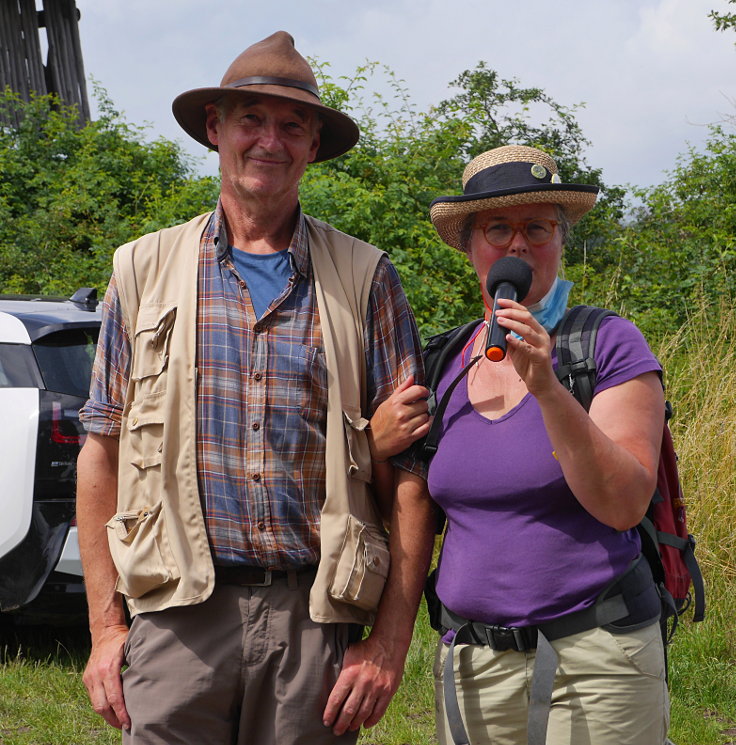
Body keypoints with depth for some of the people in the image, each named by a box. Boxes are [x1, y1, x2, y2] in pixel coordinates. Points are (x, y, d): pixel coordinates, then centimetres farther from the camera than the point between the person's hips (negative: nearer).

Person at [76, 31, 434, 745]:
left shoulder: (365, 279, 5)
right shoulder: (145, 270, 9)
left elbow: (406, 472, 2)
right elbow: (102, 452, 9)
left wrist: (389, 643, -4)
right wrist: (105, 627, 3)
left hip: (318, 620, 0)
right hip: (179, 613, 0)